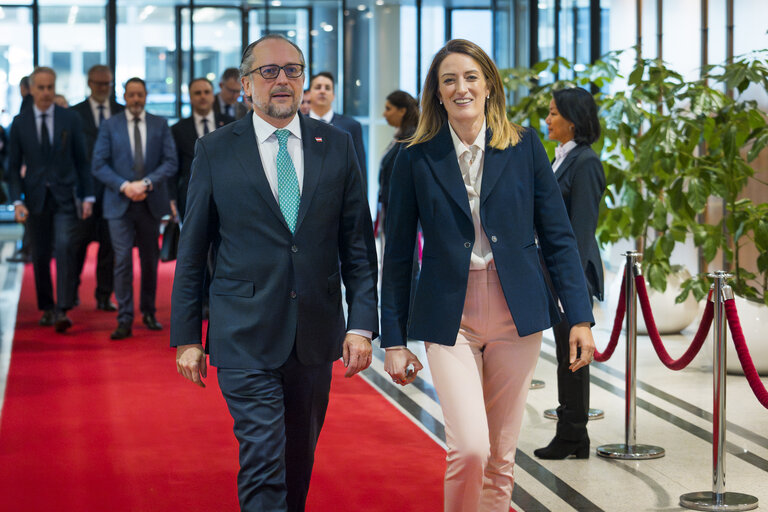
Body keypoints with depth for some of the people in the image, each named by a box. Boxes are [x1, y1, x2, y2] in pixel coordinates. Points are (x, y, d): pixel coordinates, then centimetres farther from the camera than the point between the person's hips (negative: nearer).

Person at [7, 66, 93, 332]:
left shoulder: (71, 119, 2)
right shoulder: (19, 123, 3)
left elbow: (82, 161, 6)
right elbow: (14, 166, 5)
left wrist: (87, 196, 0)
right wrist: (17, 200, -6)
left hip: (64, 197, -1)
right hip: (35, 198, 1)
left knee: (65, 249, -16)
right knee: (40, 256, 7)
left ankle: (62, 310, -17)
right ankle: (47, 308, 22)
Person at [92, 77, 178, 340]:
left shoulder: (160, 125, 6)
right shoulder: (110, 126, 3)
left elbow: (170, 162, 0)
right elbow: (99, 165, -1)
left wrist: (146, 183, -14)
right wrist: (124, 186, -14)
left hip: (151, 203, 2)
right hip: (120, 204, -2)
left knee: (150, 260, 11)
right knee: (123, 260, -8)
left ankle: (148, 312, 25)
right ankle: (124, 320, -7)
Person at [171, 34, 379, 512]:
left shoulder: (337, 146, 6)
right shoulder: (216, 151, 0)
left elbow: (358, 243, 5)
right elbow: (191, 252, 3)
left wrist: (362, 324, -3)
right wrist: (187, 337, 1)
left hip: (316, 336, 3)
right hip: (246, 338, -3)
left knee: (300, 459, 15)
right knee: (263, 463, -9)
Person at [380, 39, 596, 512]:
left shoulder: (524, 146, 3)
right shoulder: (418, 159, 1)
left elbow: (558, 237, 5)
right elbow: (398, 255, 5)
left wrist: (580, 316, -2)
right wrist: (394, 339, 3)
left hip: (516, 313, 2)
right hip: (450, 318, -1)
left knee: (502, 457, 7)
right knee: (469, 449, -16)